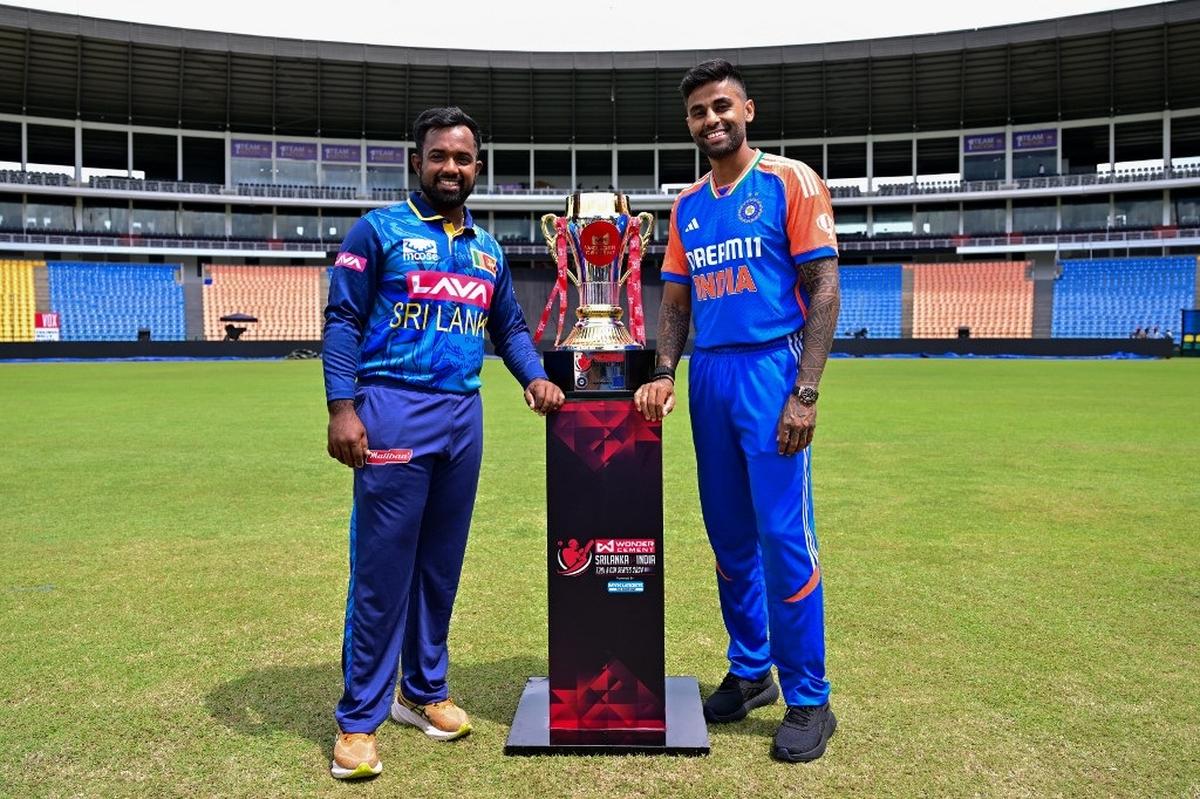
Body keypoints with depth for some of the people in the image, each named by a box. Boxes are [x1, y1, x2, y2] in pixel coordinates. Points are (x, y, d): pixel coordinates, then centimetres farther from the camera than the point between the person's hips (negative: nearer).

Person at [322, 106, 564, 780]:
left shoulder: (488, 249, 17)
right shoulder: (380, 230, 2)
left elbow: (510, 326, 22)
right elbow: (343, 319, -4)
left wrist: (535, 377, 3)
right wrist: (343, 407, -15)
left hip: (464, 416, 6)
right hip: (394, 412, -5)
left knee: (442, 564, 12)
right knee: (382, 568, -3)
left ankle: (424, 691, 28)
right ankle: (359, 719, 9)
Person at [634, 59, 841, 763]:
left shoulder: (790, 182, -1)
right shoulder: (687, 205, 16)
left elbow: (824, 289, -7)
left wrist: (805, 393, -15)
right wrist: (665, 373, 0)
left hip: (770, 369, -5)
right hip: (708, 377, 6)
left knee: (783, 535, -6)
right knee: (729, 536, 10)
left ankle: (808, 700, 8)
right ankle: (750, 672, 26)